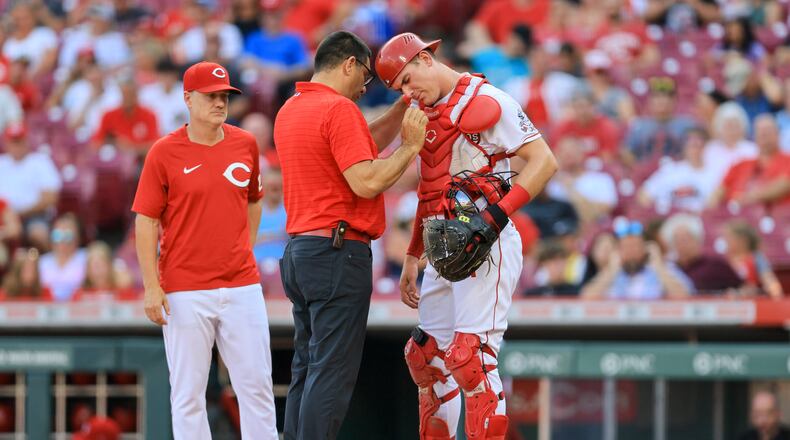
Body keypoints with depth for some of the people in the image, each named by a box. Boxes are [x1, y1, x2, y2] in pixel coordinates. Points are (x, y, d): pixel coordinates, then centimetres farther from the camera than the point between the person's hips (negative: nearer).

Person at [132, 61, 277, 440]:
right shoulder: (164, 152, -5)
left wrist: (246, 250, 13)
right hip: (185, 292, -3)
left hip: (242, 286, 4)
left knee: (257, 385, 4)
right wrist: (151, 287, -10)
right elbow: (146, 222, -4)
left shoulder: (245, 144, 7)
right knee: (188, 392, 0)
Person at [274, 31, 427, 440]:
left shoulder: (290, 110, 17)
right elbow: (367, 182, -20)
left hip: (297, 252, 10)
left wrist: (404, 105, 20)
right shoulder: (338, 109, -12)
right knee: (332, 374, -9)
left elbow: (362, 146, 24)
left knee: (306, 371, 12)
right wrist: (410, 146, -9)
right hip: (338, 252, -10)